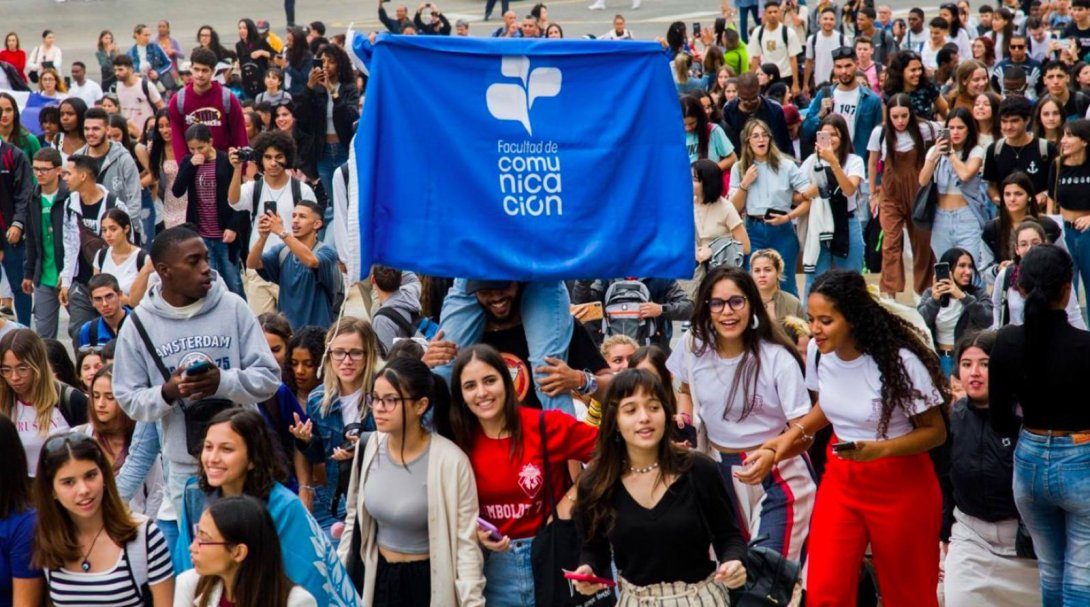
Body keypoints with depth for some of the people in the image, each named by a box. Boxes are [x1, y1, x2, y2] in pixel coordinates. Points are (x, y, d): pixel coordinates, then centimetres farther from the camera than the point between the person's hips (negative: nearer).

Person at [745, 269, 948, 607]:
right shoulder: (818, 351, -5)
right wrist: (793, 433, -1)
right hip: (840, 477, 5)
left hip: (901, 484, -4)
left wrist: (879, 449, -28)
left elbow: (935, 431, -14)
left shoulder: (900, 361, -22)